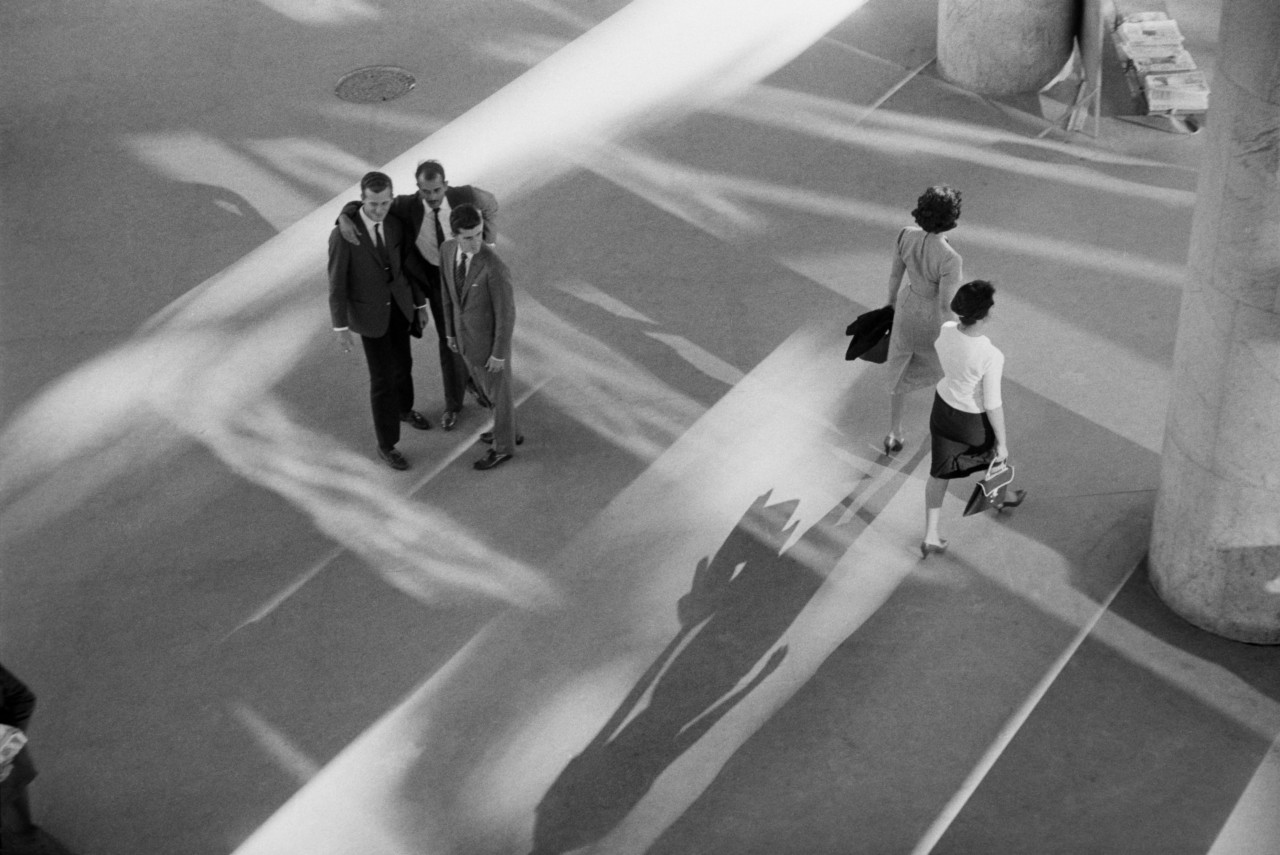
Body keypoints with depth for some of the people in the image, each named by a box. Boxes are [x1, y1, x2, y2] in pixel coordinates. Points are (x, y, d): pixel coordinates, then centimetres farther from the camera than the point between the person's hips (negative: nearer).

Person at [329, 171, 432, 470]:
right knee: (383, 378, 3)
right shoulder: (342, 235, -29)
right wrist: (340, 328, -15)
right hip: (369, 312, -5)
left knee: (402, 362, 25)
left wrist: (420, 304, 11)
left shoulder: (395, 224, -11)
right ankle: (387, 444, 21)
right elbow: (336, 284, -19)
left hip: (398, 304, 5)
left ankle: (403, 408, 55)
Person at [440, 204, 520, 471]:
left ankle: (503, 447, 43)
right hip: (466, 335, 7)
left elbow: (506, 314, -23)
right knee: (483, 386, 30)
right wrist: (450, 331, 13)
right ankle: (507, 430, 55)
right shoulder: (447, 249, -14)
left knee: (498, 393, 17)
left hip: (490, 341, -7)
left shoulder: (495, 268, -36)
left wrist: (499, 354, -13)